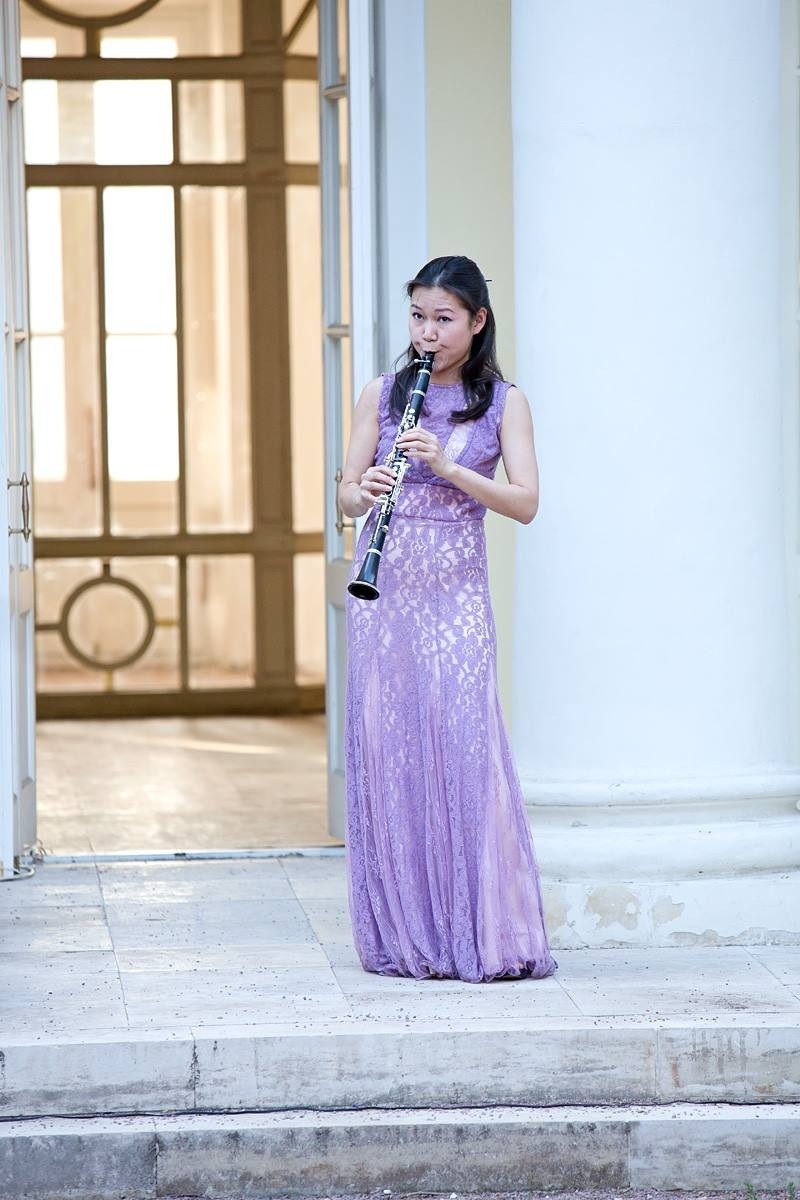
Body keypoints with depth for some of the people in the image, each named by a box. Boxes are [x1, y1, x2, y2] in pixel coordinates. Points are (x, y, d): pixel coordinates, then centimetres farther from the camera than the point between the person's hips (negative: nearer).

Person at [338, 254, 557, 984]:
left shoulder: (503, 402, 4)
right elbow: (345, 497, 9)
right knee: (385, 750, -1)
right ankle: (403, 934, 6)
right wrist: (366, 490, -14)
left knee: (465, 747, -11)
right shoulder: (382, 395, 9)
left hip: (455, 593, -2)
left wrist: (447, 466, -18)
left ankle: (486, 934, -5)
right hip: (385, 591, 2)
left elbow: (526, 502, -6)